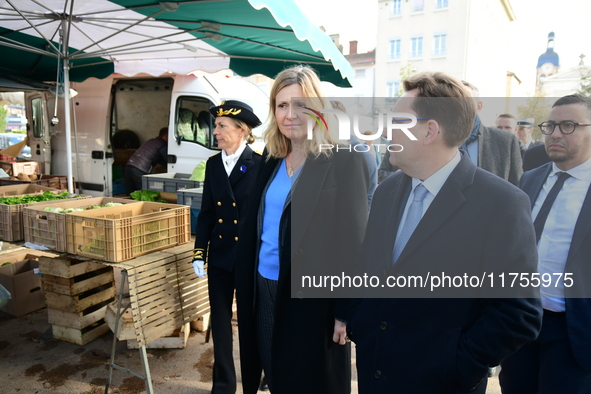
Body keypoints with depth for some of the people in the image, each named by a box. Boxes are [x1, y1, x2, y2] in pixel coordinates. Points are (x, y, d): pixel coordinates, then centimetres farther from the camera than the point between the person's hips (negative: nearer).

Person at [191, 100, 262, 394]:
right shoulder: (213, 164, 5)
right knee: (219, 320, 14)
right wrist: (199, 253, 4)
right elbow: (206, 213, 7)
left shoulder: (259, 165, -11)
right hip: (219, 256, 5)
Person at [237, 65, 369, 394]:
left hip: (313, 297, -6)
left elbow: (353, 241, -14)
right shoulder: (271, 161, 6)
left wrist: (345, 311, -14)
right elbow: (257, 227, 11)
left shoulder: (344, 161, -13)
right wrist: (249, 286, 12)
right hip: (266, 291, 6)